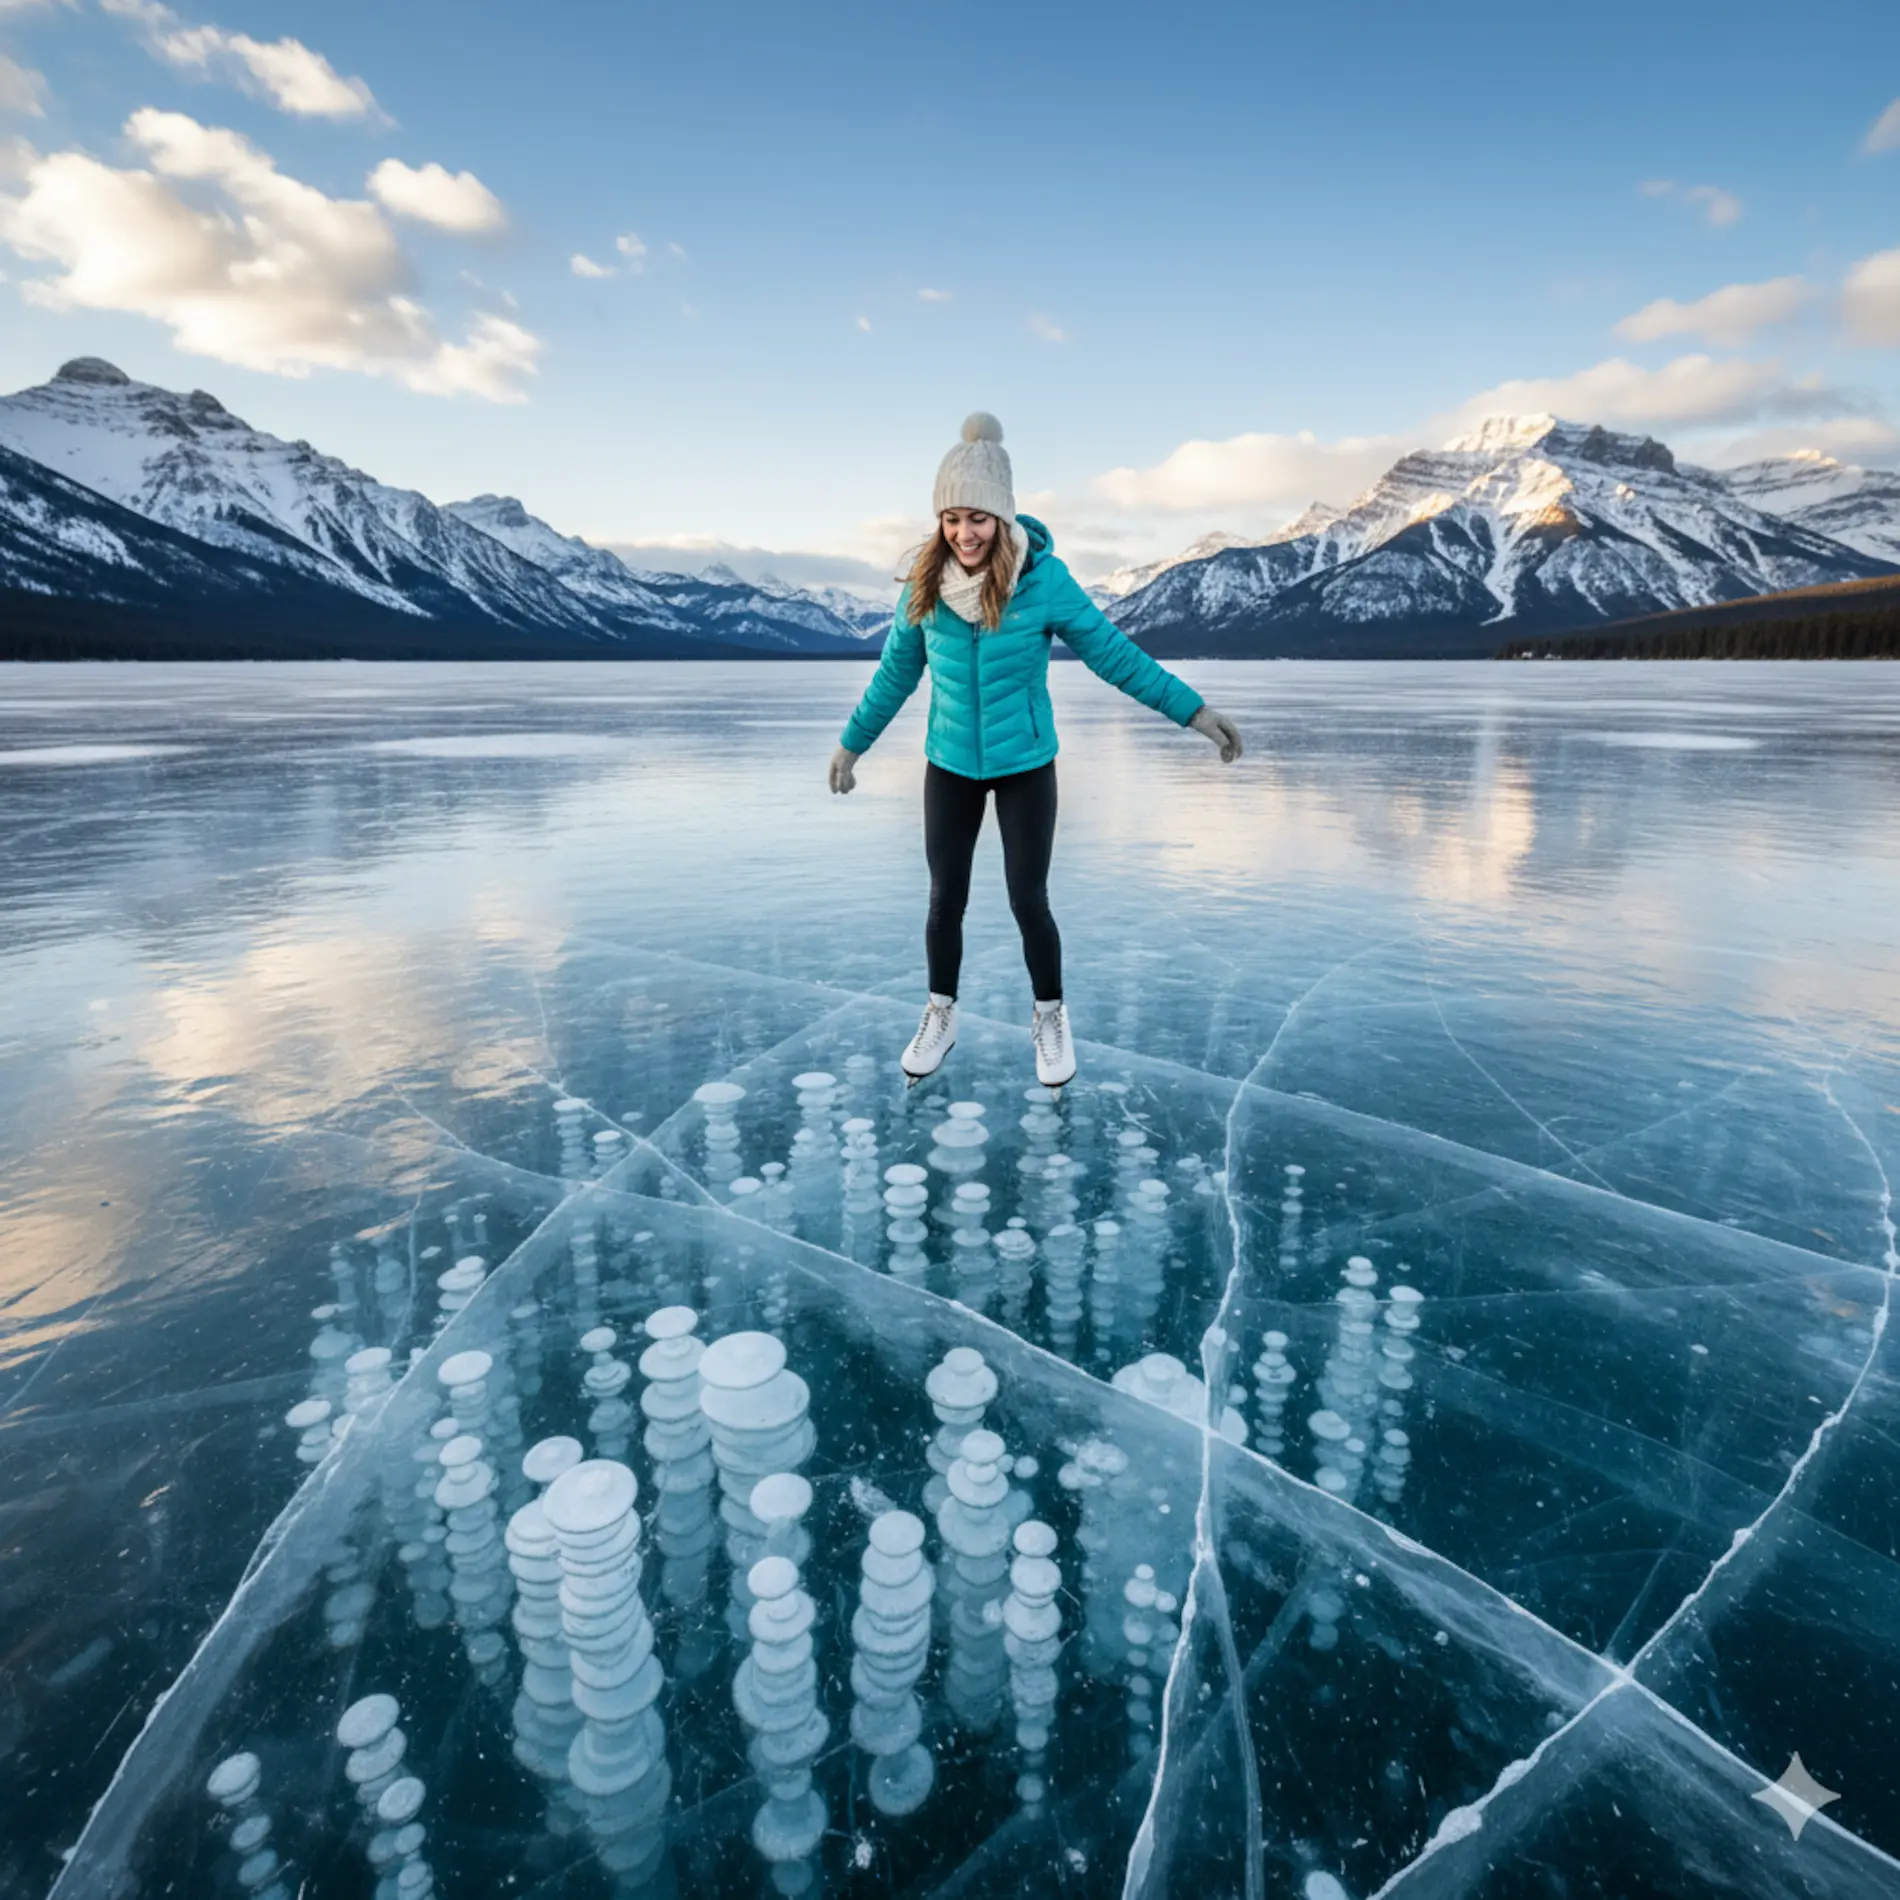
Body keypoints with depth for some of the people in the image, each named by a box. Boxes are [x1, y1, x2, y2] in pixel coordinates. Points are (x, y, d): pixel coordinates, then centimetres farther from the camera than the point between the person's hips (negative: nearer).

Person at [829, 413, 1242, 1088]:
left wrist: (1193, 710, -10)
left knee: (1028, 900, 0)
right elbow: (896, 671, 5)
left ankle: (1051, 1020, 23)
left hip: (1026, 765, -2)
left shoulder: (1043, 578, -17)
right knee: (945, 899, 8)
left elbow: (1113, 652, -9)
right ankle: (940, 1019, 28)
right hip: (950, 764, 3)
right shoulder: (926, 581, -9)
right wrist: (853, 741, 14)